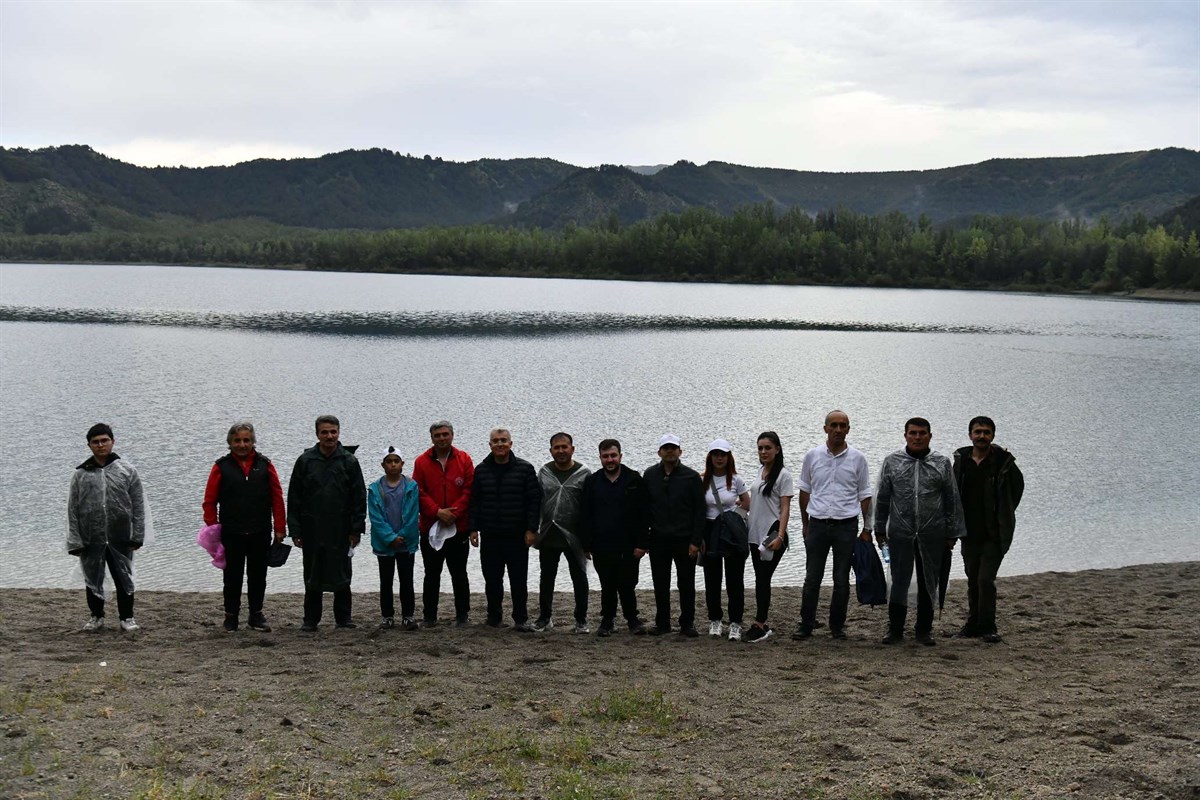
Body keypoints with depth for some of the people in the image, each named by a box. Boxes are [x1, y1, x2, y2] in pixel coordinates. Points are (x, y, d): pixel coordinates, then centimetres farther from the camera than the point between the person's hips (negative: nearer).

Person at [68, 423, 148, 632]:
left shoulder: (127, 470, 0)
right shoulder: (81, 474, 1)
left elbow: (138, 505, 0)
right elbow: (72, 510, 1)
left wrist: (137, 535, -5)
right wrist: (74, 540, -3)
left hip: (120, 538, -1)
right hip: (91, 539, 1)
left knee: (124, 579, 8)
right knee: (93, 580, 12)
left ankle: (127, 617, 21)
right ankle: (96, 616, 28)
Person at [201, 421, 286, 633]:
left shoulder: (265, 465, 3)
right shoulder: (221, 467, -1)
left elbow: (277, 498, 4)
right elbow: (209, 501, 0)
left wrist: (279, 528, 0)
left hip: (260, 533, 1)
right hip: (231, 534, -1)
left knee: (258, 575, 9)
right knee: (232, 576, 7)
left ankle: (256, 615, 22)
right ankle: (231, 616, 18)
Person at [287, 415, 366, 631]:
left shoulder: (349, 461, 2)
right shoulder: (305, 461, 2)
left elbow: (359, 497, 2)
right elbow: (294, 498, 4)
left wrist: (357, 529, -3)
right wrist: (295, 530, -1)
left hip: (340, 531, 0)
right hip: (312, 530, 0)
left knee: (342, 576, 6)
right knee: (313, 576, 7)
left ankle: (343, 618, 17)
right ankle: (311, 619, 16)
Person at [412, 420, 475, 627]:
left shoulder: (464, 460, 2)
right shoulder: (422, 462, 3)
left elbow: (469, 490, -4)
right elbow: (419, 492, -3)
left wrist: (454, 513, -14)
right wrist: (437, 512, -15)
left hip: (458, 528, -1)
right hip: (430, 527, 1)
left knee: (459, 574, 5)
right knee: (432, 574, 9)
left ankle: (462, 615, 13)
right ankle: (429, 616, 17)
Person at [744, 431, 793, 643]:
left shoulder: (783, 475, -10)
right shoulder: (760, 472, 11)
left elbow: (785, 508, -13)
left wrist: (780, 536, -20)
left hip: (772, 535, -7)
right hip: (756, 534, 7)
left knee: (763, 579, -7)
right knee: (760, 580, 9)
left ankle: (759, 625, -2)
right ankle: (762, 625, 14)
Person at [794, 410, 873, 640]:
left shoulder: (857, 459, 1)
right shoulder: (812, 456, 3)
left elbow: (864, 496, 6)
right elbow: (805, 492, 12)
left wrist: (867, 529, 4)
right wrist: (805, 524, 12)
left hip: (846, 525, -1)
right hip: (818, 524, 1)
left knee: (841, 580, 5)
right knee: (812, 578, 3)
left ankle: (837, 626, 15)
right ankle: (806, 625, 12)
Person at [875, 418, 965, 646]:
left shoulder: (942, 463, 3)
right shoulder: (892, 462, 3)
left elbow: (952, 500, 5)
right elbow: (882, 499, 7)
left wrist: (952, 533, 2)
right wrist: (879, 530, 6)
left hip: (932, 535, 1)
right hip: (900, 533, -1)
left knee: (928, 584, 8)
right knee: (899, 581, 3)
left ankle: (924, 629, 20)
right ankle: (895, 629, 15)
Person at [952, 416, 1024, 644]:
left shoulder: (1003, 461, -7)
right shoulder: (961, 460, 3)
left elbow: (1018, 486, 8)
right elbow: (954, 492, 15)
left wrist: (1004, 515, 7)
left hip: (994, 533, -4)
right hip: (969, 532, 4)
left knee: (985, 579, -11)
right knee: (973, 580, 12)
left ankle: (987, 627, 0)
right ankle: (974, 624, 22)